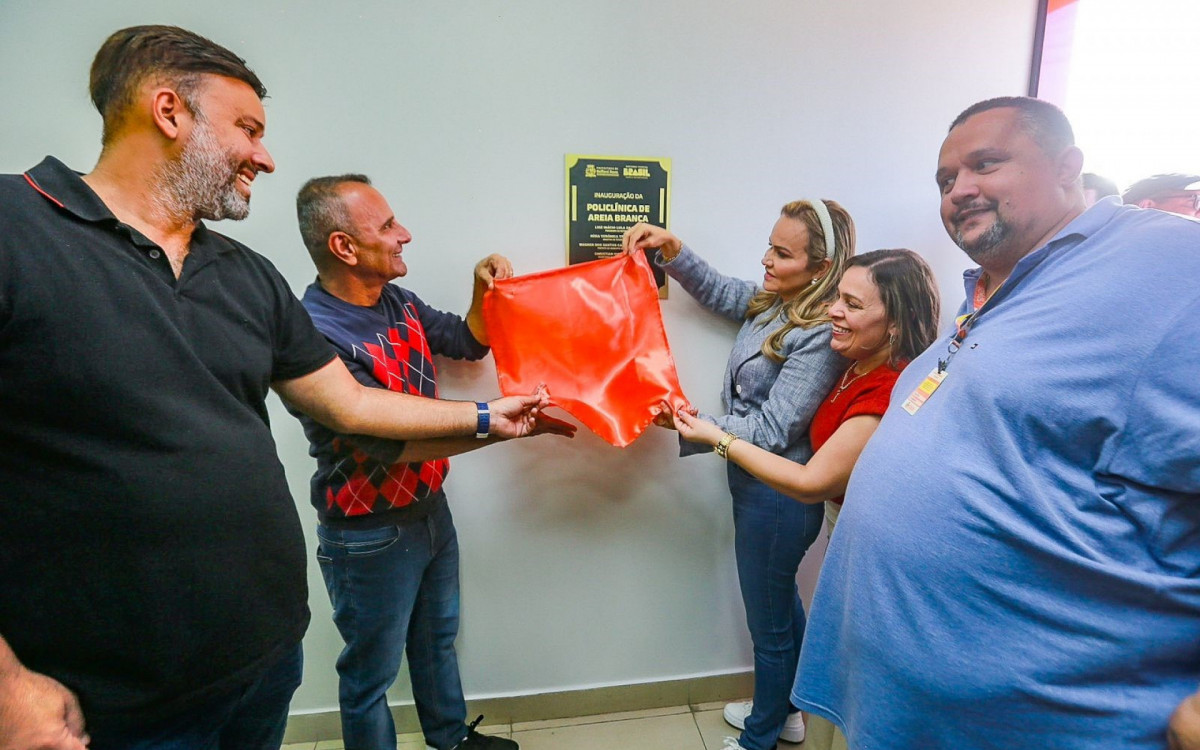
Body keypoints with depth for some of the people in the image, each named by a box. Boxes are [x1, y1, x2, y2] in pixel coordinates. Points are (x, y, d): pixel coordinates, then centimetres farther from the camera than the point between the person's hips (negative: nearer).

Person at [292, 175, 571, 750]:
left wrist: (484, 289, -7)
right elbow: (391, 442, -29)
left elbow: (469, 343, 12)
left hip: (430, 509, 9)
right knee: (372, 670, 15)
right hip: (370, 536, -8)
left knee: (438, 636, 27)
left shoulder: (397, 303, -2)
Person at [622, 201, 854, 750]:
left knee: (769, 623, 13)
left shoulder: (820, 336, -25)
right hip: (756, 484, 9)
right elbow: (719, 293, 15)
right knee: (781, 602, 27)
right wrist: (672, 248, 0)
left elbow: (771, 431, -25)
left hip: (777, 497, -9)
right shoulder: (774, 300, 0)